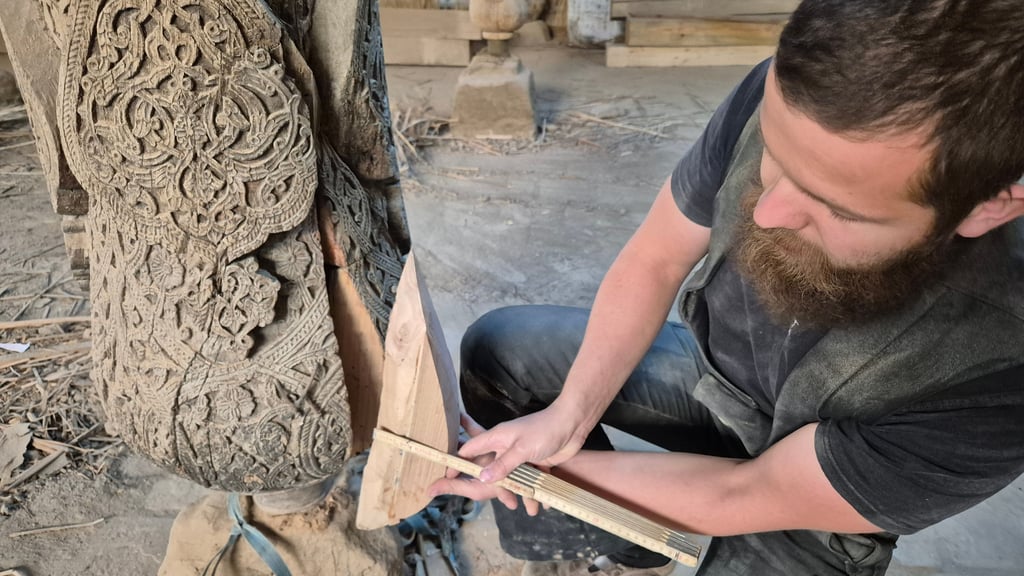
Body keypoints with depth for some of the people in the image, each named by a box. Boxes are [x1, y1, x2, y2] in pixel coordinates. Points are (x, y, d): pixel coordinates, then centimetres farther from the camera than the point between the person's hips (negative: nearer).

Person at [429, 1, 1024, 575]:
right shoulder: (785, 100, -28)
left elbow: (748, 496, -25)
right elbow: (653, 262, -13)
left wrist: (554, 465, -20)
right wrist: (568, 417, -21)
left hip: (814, 504, -3)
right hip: (712, 371, 4)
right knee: (496, 348, -3)